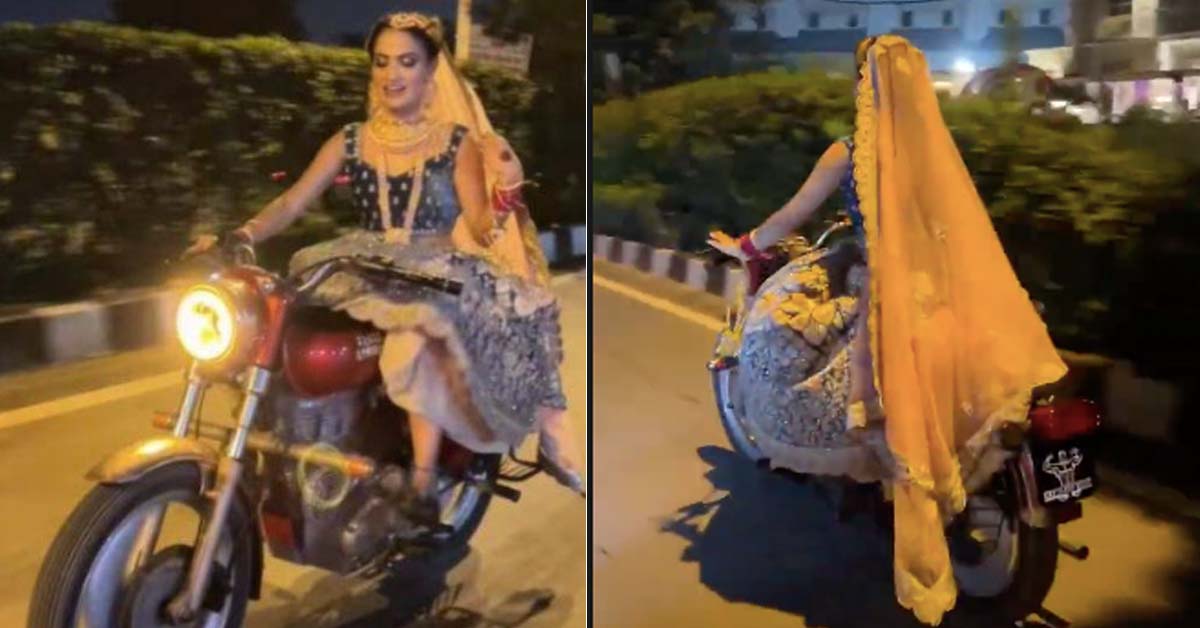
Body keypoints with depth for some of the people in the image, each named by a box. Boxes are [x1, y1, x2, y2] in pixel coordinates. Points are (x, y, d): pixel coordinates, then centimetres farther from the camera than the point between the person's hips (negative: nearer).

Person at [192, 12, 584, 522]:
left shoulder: (459, 141, 3)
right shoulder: (350, 141, 10)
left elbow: (482, 230, -5)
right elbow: (292, 202, 0)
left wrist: (505, 189, -26)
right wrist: (240, 236, -18)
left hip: (441, 271, -3)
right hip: (370, 271, 4)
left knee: (425, 322, -36)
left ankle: (424, 470, -31)